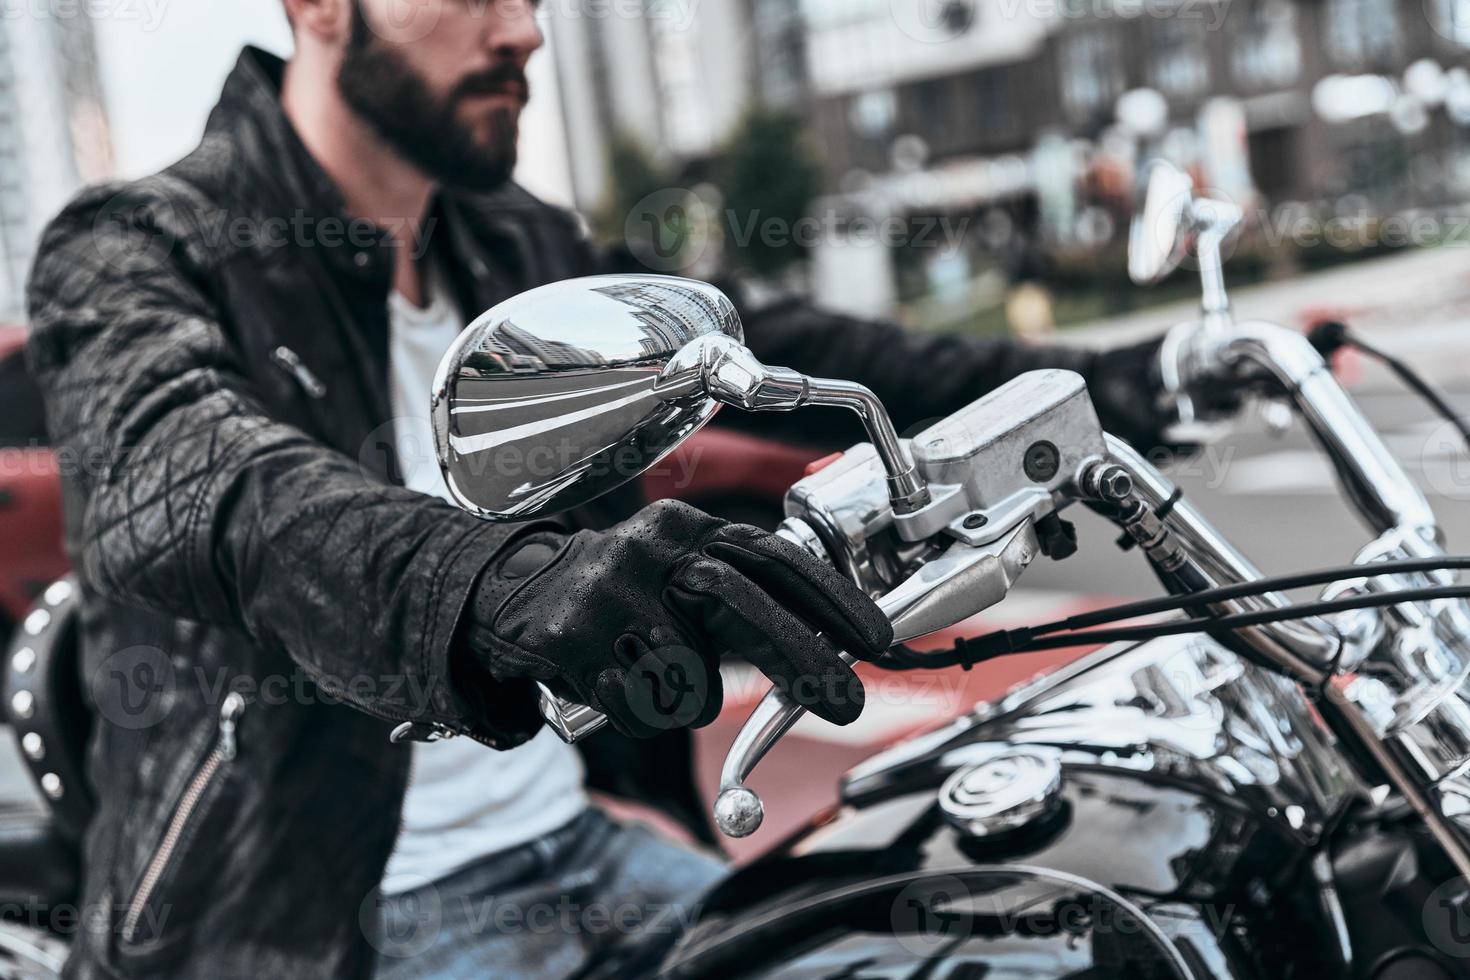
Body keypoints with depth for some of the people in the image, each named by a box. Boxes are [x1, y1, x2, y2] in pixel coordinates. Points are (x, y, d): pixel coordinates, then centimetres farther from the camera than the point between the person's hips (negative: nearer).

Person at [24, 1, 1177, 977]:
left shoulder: (519, 250, 11)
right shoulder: (139, 251, -13)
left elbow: (751, 344, 14)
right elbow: (189, 485, -34)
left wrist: (1066, 381, 5)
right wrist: (498, 580, -55)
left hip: (581, 839, 7)